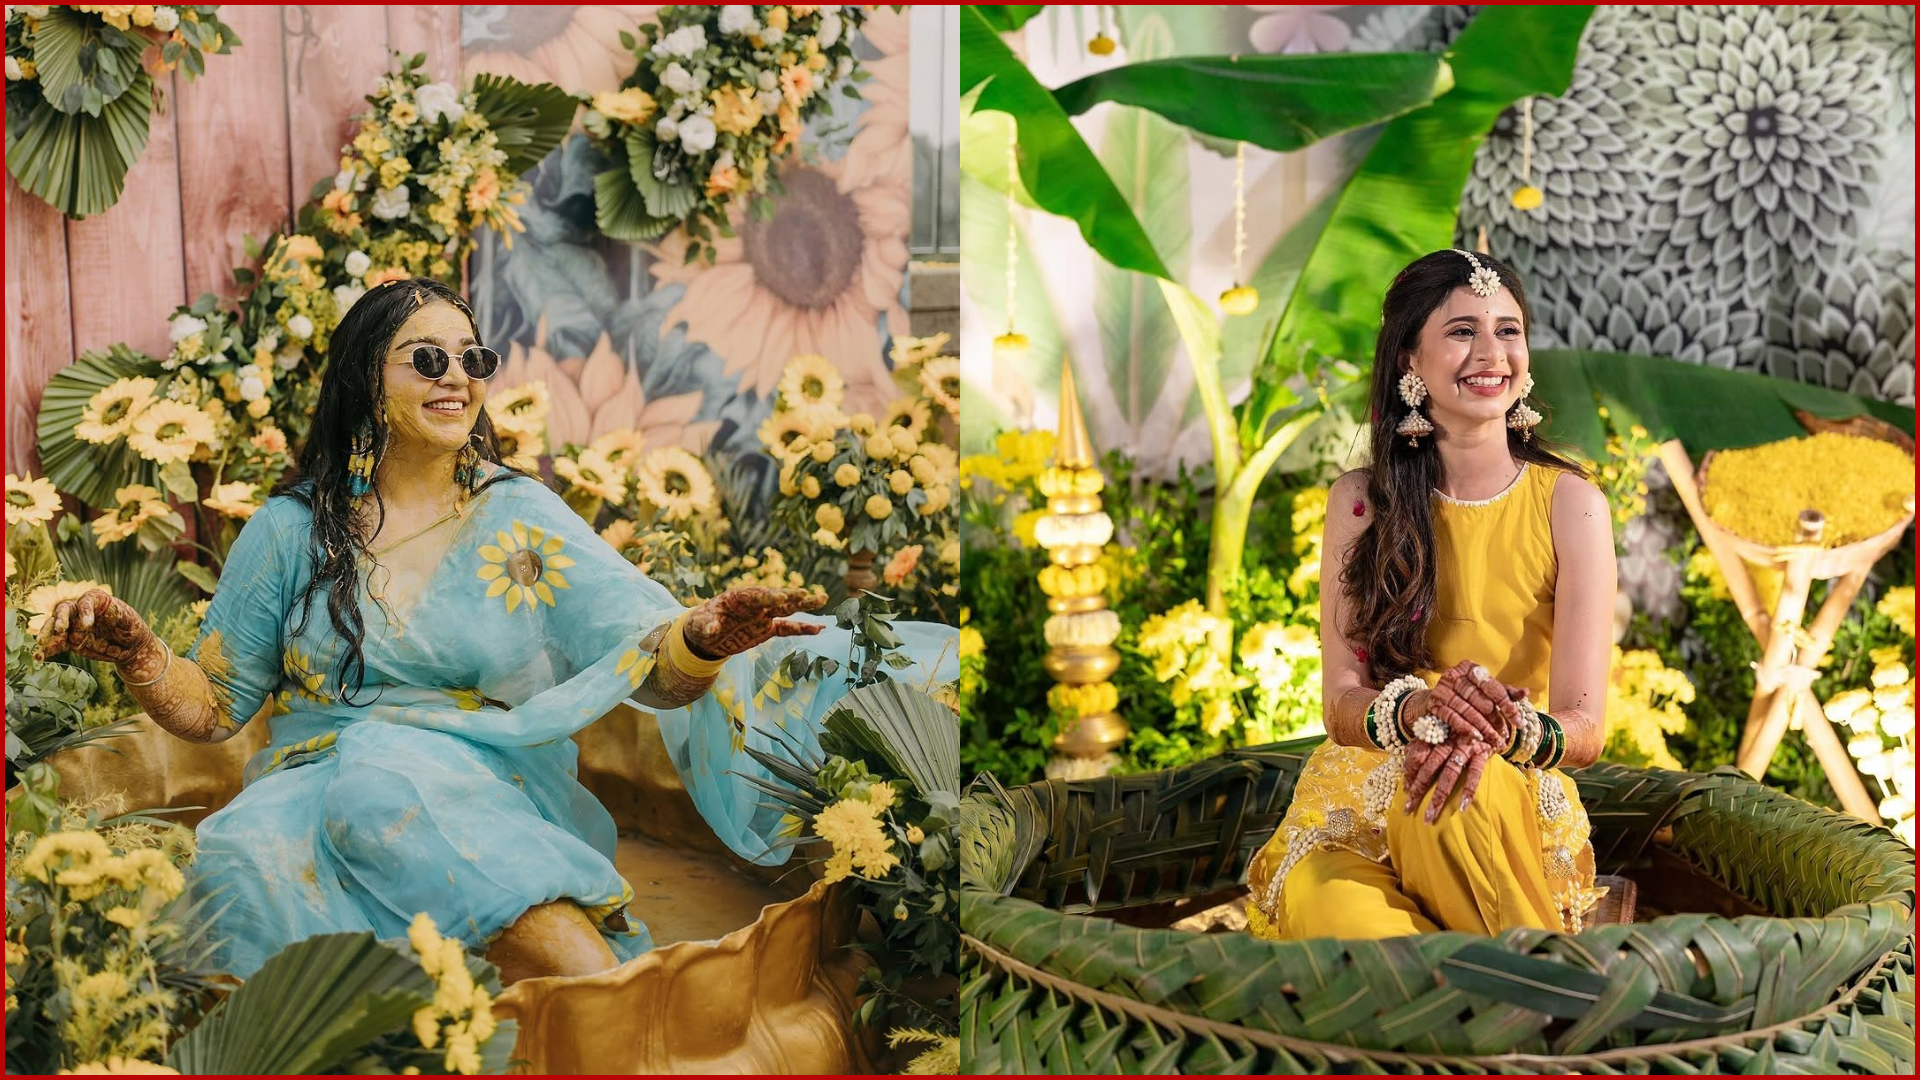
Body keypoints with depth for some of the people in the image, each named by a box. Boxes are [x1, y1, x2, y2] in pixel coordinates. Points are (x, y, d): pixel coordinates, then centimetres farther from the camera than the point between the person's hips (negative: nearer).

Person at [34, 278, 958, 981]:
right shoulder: (293, 529, 11)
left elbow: (644, 658, -4)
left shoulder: (521, 515, 9)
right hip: (321, 789, 1)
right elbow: (212, 705, 15)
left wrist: (700, 640, -28)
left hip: (498, 800, -1)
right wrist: (136, 653, -7)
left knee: (402, 785, -34)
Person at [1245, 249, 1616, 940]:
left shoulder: (1569, 503, -1)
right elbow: (1341, 704, -2)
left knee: (1463, 783, -39)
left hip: (1513, 810, -1)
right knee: (1331, 911, -36)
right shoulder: (1361, 501, 4)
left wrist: (1502, 729, -32)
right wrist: (1418, 709, -27)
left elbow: (1585, 727, -7)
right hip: (1353, 810, 1)